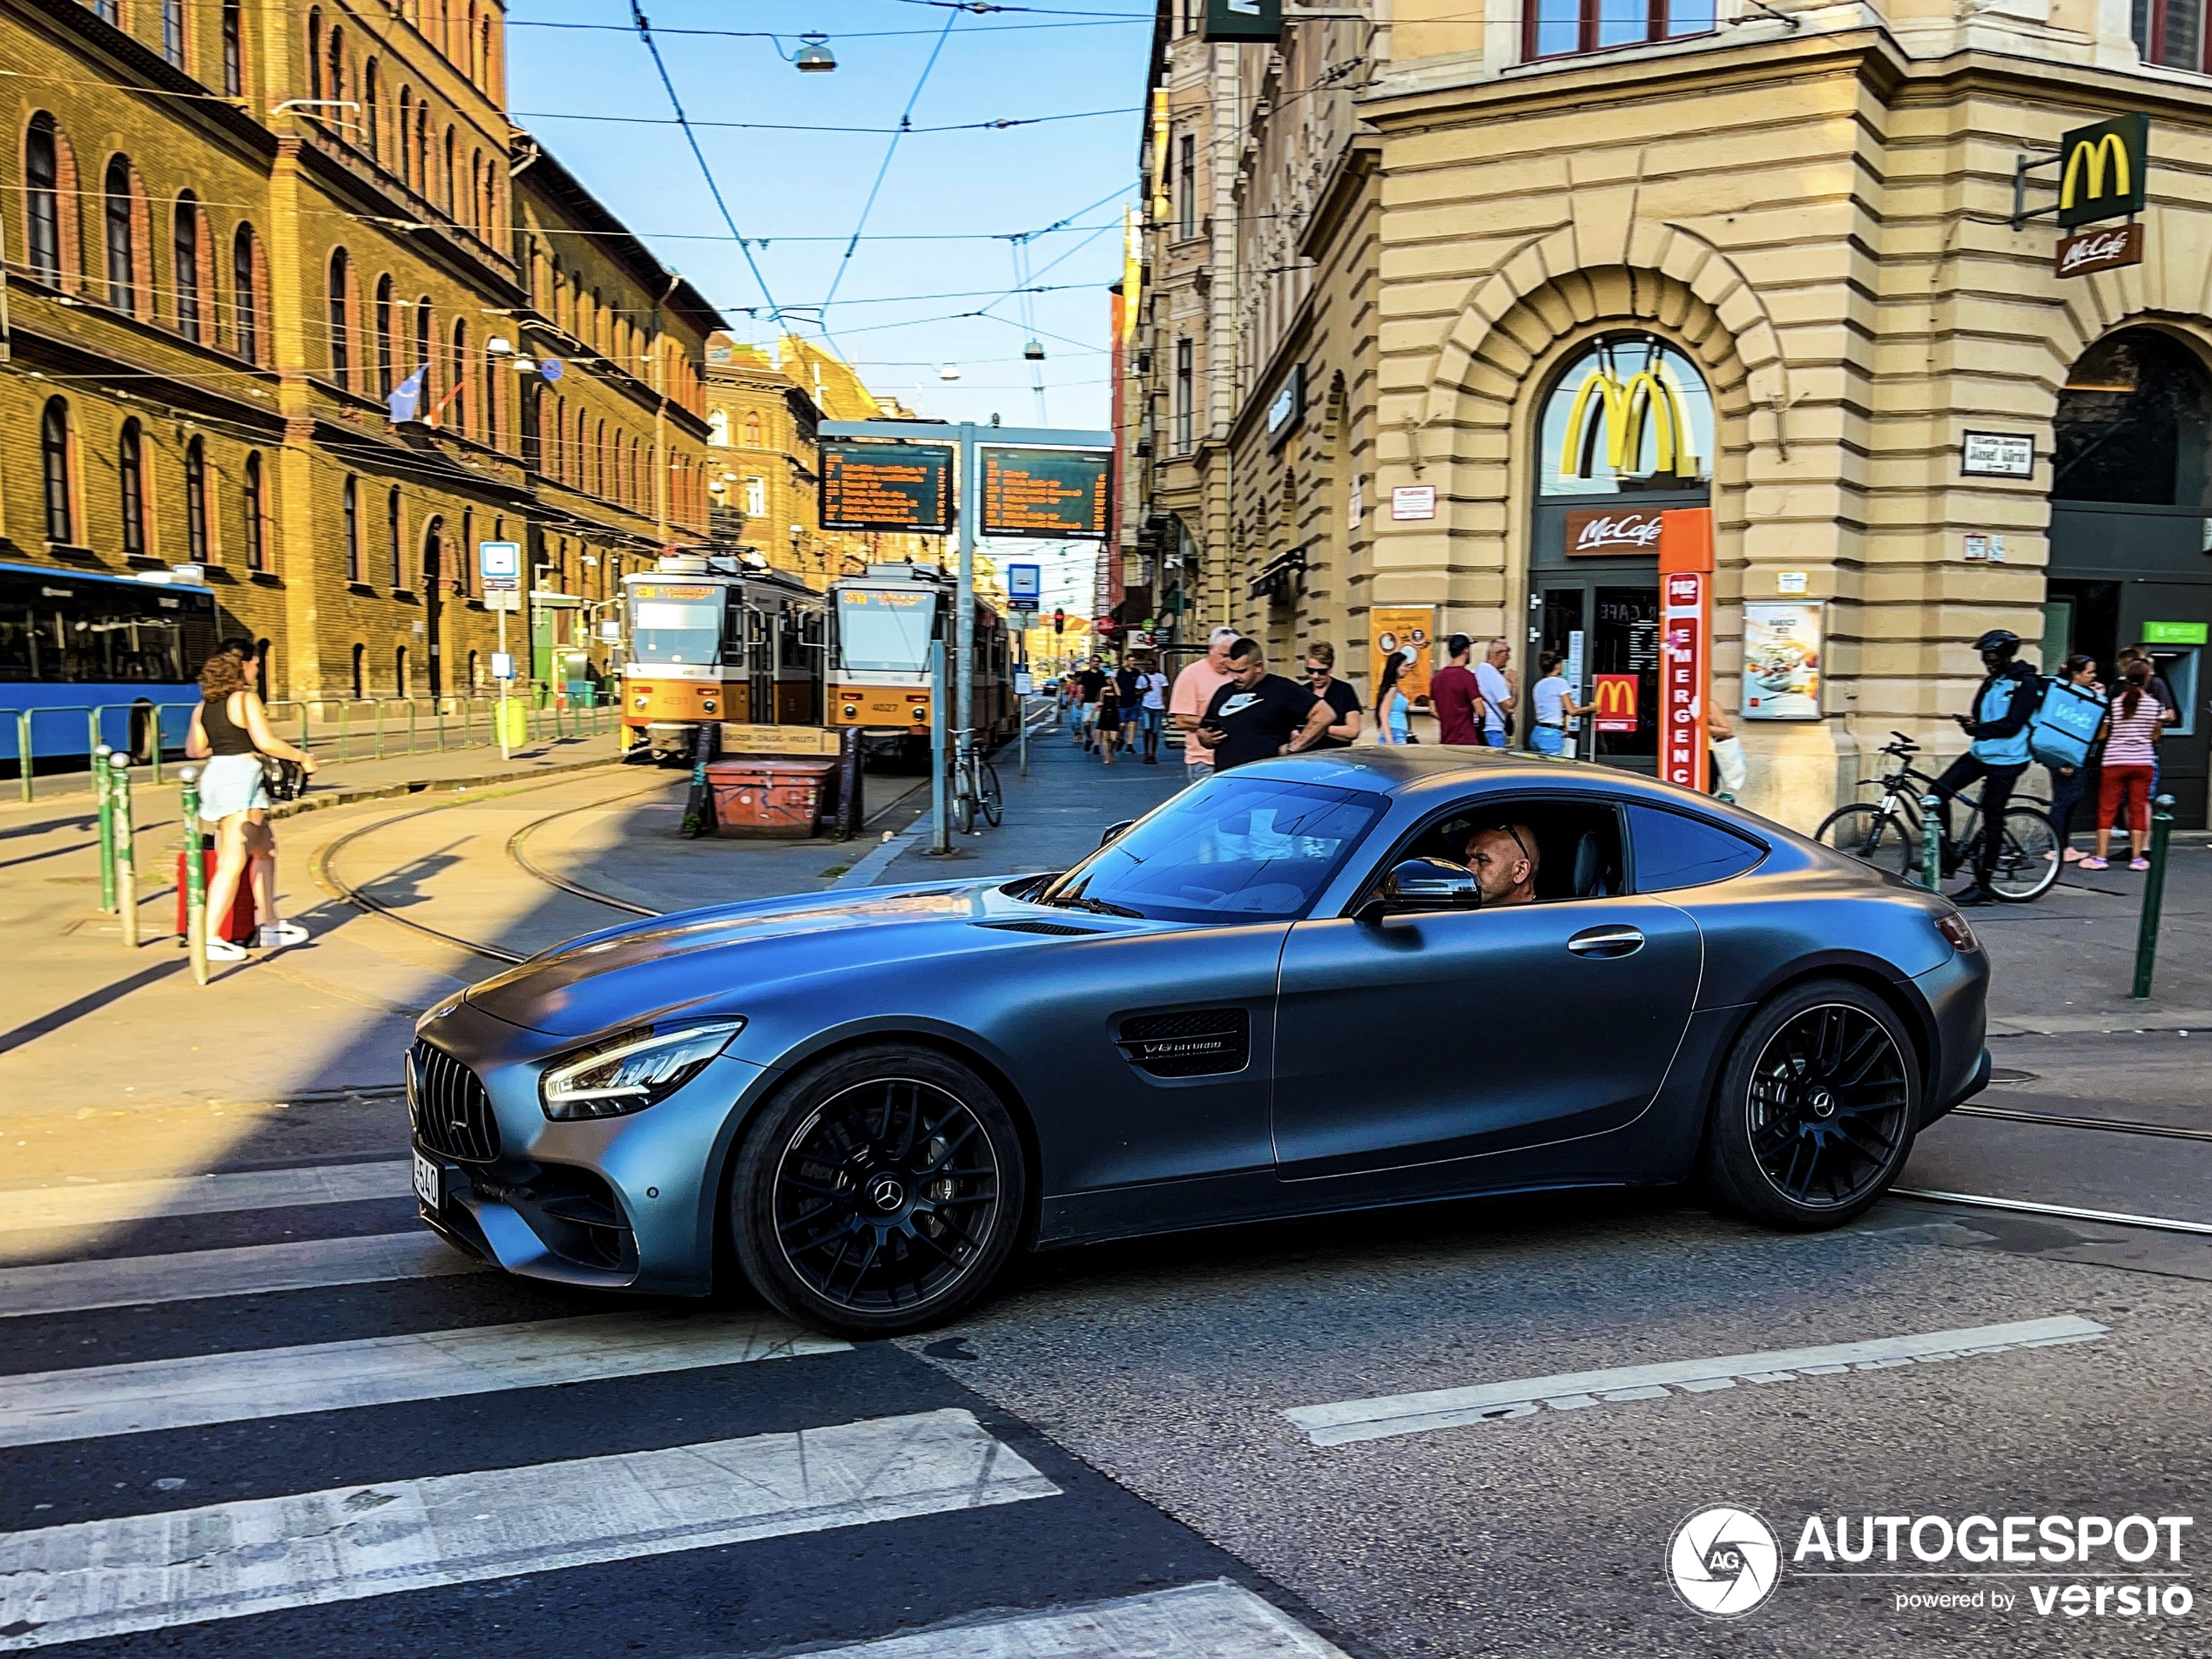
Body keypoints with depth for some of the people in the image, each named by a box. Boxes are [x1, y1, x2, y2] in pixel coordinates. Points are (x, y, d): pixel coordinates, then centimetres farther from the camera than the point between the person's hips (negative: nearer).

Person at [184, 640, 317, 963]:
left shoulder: (205, 705, 13)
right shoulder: (245, 698, -9)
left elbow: (194, 749, 15)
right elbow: (266, 742, -17)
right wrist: (303, 757, -4)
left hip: (213, 777, 9)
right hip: (240, 777, -9)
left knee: (264, 849, 20)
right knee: (233, 863, -8)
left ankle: (270, 925, 24)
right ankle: (210, 938, -10)